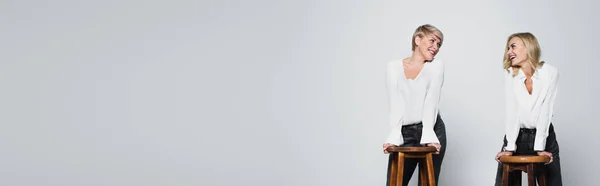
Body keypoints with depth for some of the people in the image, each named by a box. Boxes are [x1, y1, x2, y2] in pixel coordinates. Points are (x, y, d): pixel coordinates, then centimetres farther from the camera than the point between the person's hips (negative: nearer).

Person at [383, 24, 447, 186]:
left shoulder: (436, 66, 4)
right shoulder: (393, 67, 5)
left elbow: (431, 102, -10)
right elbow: (395, 104, -6)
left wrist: (427, 136, -23)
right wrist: (393, 137, -20)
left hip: (431, 131, 0)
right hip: (405, 133, 0)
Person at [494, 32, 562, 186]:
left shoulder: (550, 72, -9)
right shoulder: (510, 74, -6)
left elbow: (545, 111, -14)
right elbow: (511, 111, -13)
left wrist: (539, 147, -19)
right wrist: (510, 147, -20)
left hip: (543, 136, -1)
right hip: (516, 136, 1)